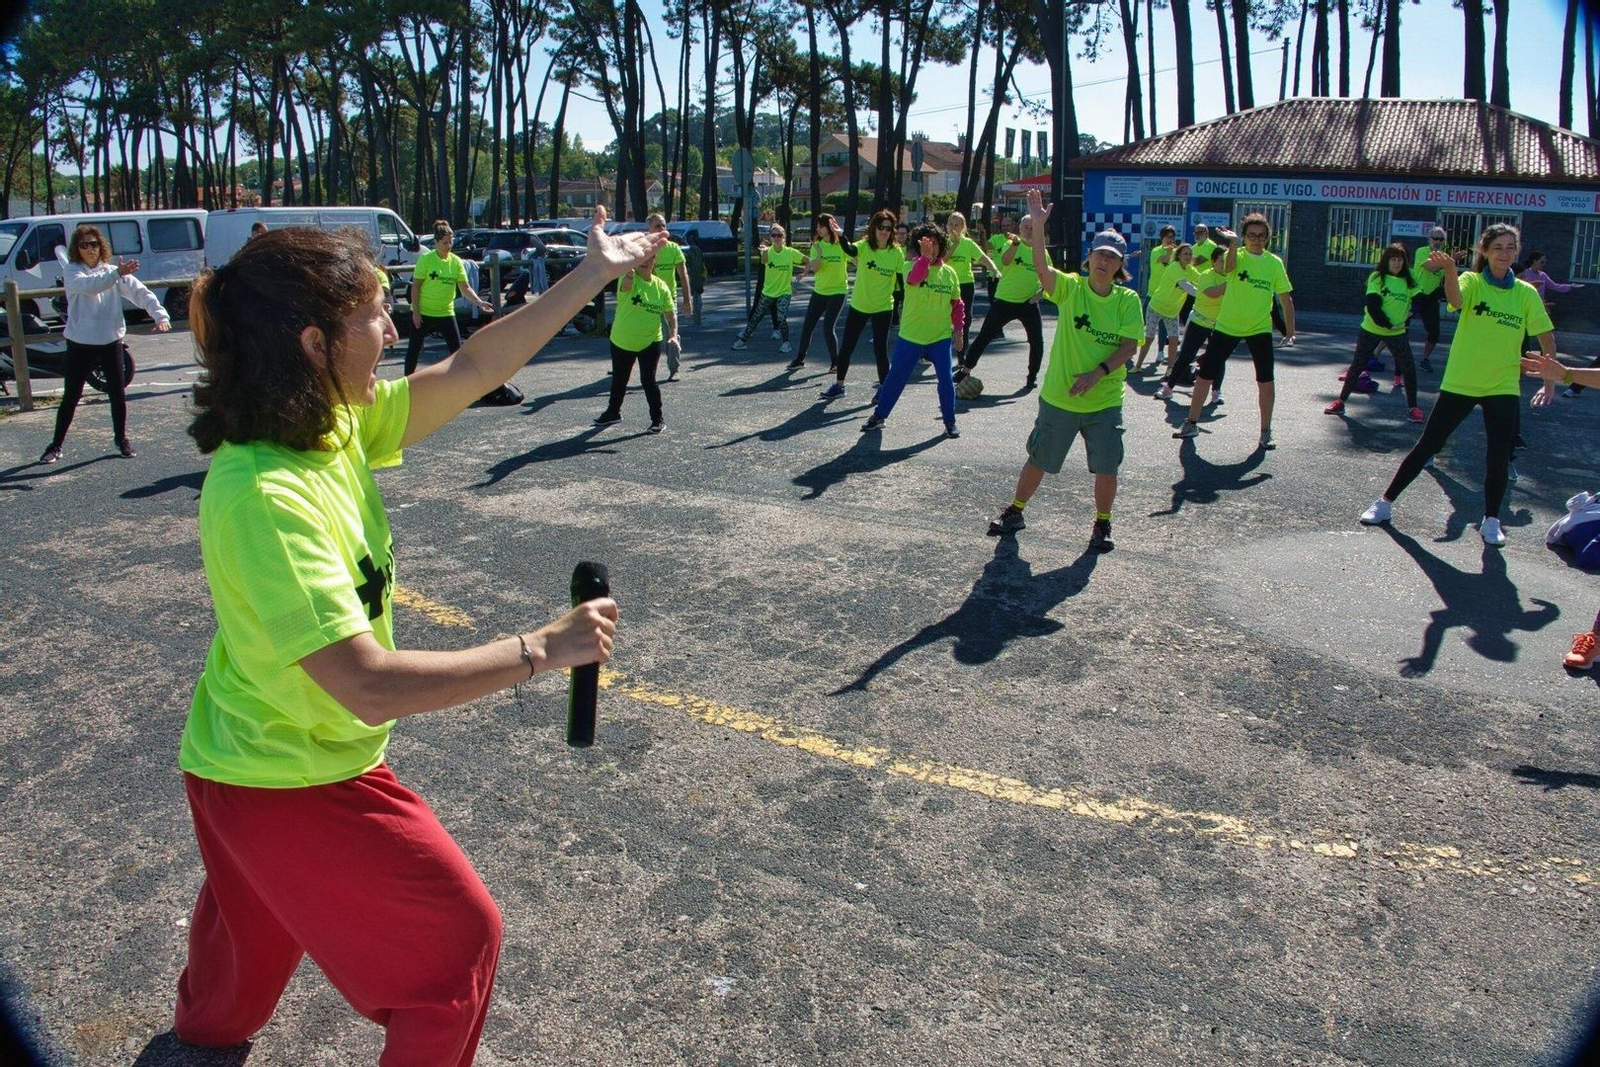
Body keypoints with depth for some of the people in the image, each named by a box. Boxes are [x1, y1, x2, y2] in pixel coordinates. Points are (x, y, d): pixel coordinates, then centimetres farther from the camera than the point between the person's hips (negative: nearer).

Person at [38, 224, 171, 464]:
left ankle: (122, 439, 25)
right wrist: (117, 274, -43)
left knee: (118, 394, 7)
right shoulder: (72, 271, -5)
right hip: (80, 344, -1)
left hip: (111, 342, 2)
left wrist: (160, 315, -23)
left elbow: (140, 291, -6)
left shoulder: (114, 271, 3)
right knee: (70, 397, 6)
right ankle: (56, 445, 16)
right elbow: (89, 285, -26)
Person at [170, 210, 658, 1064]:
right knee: (458, 940, 7)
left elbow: (470, 370, -5)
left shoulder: (338, 430, -11)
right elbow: (368, 685, -40)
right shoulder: (261, 497, -36)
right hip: (292, 783, -8)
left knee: (259, 914, 36)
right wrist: (541, 650, -34)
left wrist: (593, 274, -2)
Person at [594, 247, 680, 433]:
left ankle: (658, 419, 5)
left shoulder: (661, 286, -3)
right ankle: (613, 412, 39)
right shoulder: (630, 279, -14)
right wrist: (631, 271, -64)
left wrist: (673, 334, -14)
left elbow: (670, 313, 2)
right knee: (619, 380, 17)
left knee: (648, 380, -9)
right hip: (621, 341, 0)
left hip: (650, 343, 0)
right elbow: (627, 281, -40)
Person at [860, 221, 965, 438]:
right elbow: (914, 278, -32)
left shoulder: (948, 272, 3)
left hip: (940, 337, 2)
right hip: (911, 335, -1)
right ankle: (879, 415, 23)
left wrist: (958, 329, 9)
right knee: (896, 377, 7)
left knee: (946, 378, -4)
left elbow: (957, 304, 12)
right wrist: (925, 256, -47)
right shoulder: (912, 266, -6)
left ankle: (950, 421, 12)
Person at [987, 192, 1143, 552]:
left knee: (1107, 467, 1)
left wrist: (1098, 373, -22)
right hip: (1059, 397, -1)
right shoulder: (1071, 288, -6)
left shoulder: (1128, 300, -2)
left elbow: (1128, 345, -8)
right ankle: (1014, 512, 32)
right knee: (1038, 461, 12)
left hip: (1105, 400, 1)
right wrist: (1038, 226, -37)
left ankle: (1102, 525, 23)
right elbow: (1042, 267, -24)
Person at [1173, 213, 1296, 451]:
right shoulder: (1236, 255, -4)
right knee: (1205, 375, 1)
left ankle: (1266, 433, 7)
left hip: (1260, 329, 1)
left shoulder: (1275, 263, 1)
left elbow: (1286, 297, 5)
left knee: (1265, 381, -5)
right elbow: (1228, 269, -29)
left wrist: (1290, 328, 1)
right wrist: (1233, 244, -42)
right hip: (1227, 326, -1)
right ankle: (1191, 423, 16)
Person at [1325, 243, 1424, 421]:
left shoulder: (1408, 281, 4)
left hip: (1397, 332, 2)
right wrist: (1386, 324, -19)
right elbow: (1372, 304, -15)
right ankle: (1341, 401, 14)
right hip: (1371, 329, -2)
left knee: (1409, 368, -2)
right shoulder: (1377, 278, -7)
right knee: (1357, 365, 4)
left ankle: (1412, 407, 8)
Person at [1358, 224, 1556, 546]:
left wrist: (1550, 381, -1)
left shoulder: (1526, 293, 2)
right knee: (1426, 446, 3)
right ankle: (1385, 502, 14)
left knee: (1499, 457, -3)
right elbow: (1456, 301, -29)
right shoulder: (1472, 281, -5)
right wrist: (1449, 269, -50)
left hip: (1503, 388, 2)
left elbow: (1546, 337, 5)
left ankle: (1491, 521, 13)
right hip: (1459, 383, -2)